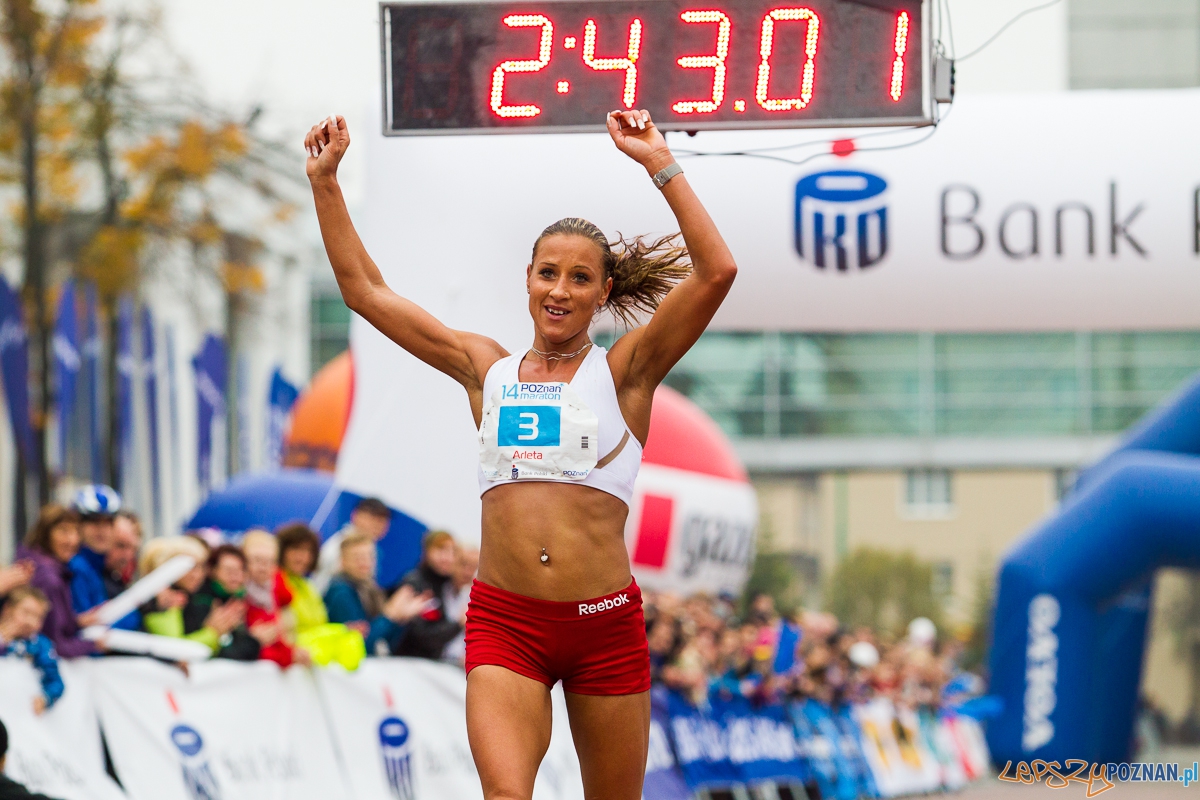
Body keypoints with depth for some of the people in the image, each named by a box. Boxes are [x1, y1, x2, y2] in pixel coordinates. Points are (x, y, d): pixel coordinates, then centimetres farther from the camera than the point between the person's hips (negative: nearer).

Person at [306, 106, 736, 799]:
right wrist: (325, 181, 11)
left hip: (606, 620, -1)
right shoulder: (487, 370, 12)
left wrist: (660, 165, -10)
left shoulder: (624, 372, 4)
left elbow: (717, 272, -8)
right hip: (505, 620, 1)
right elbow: (365, 290, 15)